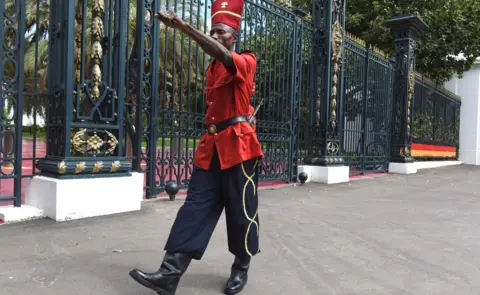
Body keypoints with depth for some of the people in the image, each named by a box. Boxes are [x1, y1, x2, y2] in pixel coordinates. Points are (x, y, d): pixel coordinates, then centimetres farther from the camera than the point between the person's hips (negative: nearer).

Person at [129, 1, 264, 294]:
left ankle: (241, 269, 23)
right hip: (211, 146, 6)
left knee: (241, 211, 3)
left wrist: (182, 25, -30)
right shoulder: (211, 69, 18)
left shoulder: (247, 61, -5)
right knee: (195, 207, 0)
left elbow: (221, 54, -25)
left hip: (239, 146, -6)